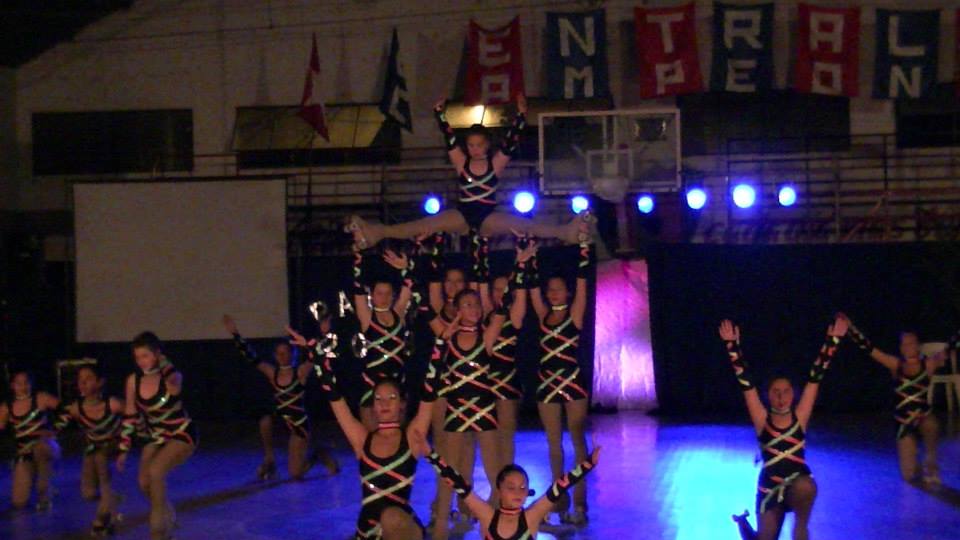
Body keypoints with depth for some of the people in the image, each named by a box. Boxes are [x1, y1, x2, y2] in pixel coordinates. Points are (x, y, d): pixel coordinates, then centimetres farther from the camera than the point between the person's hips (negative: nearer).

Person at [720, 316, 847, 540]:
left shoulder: (800, 417, -6)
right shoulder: (762, 420, -7)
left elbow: (816, 375, -10)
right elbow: (744, 379, -14)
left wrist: (832, 340, -13)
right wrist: (732, 344, -21)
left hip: (799, 483, -1)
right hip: (769, 487, 1)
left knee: (806, 488, -36)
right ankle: (743, 522, 41)